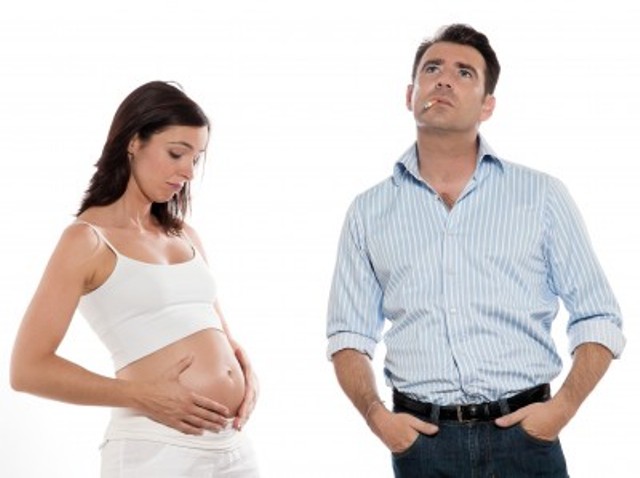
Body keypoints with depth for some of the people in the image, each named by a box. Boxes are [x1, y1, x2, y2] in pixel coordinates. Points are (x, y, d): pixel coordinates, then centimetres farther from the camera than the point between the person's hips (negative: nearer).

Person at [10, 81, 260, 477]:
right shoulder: (88, 239, -5)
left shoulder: (184, 236, 14)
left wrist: (248, 376, 2)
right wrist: (141, 395, -16)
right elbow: (29, 369, -10)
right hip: (155, 445, -6)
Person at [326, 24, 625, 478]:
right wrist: (377, 415, -6)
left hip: (524, 437, -1)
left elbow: (598, 319, 5)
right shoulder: (369, 211, 8)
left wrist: (563, 407, -10)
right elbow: (349, 335, 10)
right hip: (422, 441, 1)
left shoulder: (542, 196, 4)